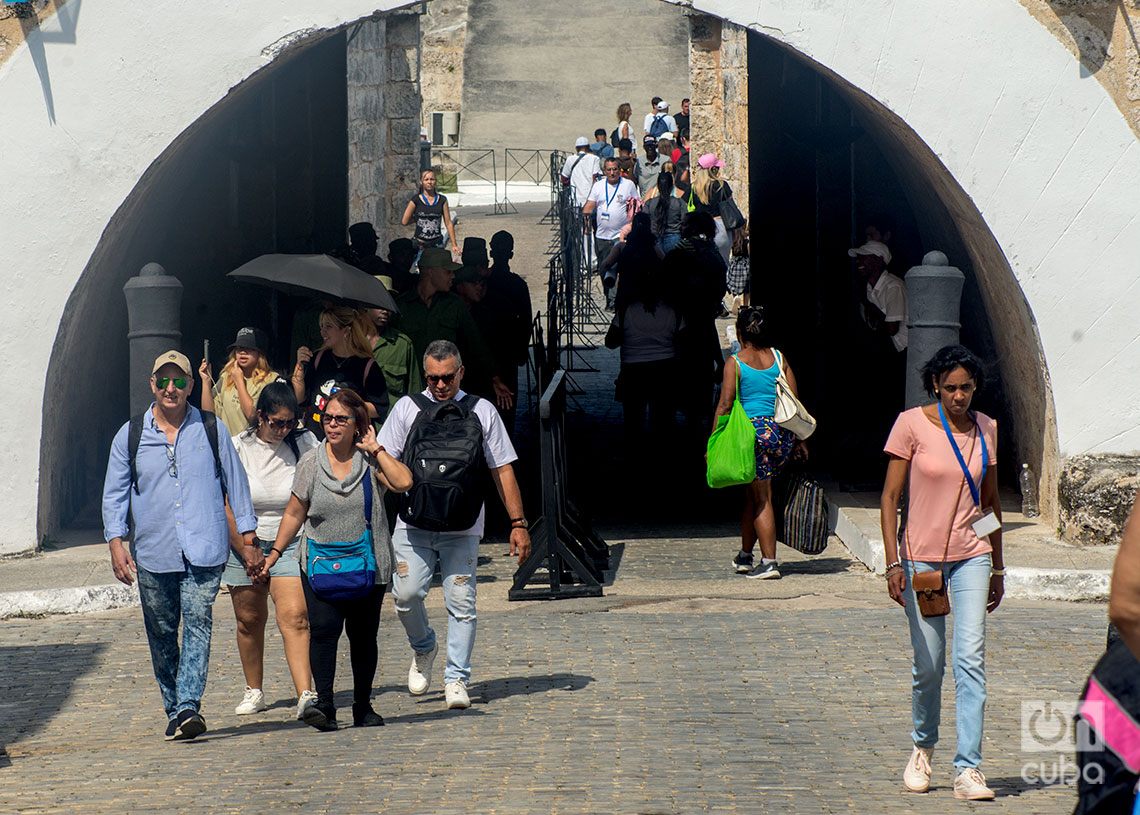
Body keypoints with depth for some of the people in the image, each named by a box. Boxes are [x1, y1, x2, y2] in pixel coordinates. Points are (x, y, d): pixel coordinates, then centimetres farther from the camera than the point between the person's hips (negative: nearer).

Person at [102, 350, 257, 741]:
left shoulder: (211, 430, 6)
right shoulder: (130, 435, 8)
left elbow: (236, 484, 12)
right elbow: (114, 493, 11)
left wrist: (248, 539, 9)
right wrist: (116, 541, -1)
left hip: (204, 551, -2)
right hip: (153, 555, 2)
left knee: (197, 625, -15)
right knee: (162, 636, 6)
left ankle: (188, 706, -23)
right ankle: (173, 711, 18)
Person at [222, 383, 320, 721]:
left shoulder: (305, 443, -3)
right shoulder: (238, 448, -5)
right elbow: (228, 508, -5)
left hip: (291, 545, -1)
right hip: (245, 542, 1)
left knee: (294, 616, -16)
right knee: (249, 619, 8)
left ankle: (306, 694, -25)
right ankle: (254, 691, 26)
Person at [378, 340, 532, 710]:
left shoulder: (482, 412, 6)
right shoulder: (407, 408, 6)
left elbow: (502, 470, 9)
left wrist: (518, 523, 5)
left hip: (462, 528, 0)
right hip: (413, 524, 0)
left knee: (461, 603, -3)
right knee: (405, 594, -11)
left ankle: (456, 680, 7)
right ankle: (423, 648, 19)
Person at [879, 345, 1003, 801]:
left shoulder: (985, 429, 5)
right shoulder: (912, 425, -6)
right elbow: (890, 497, -5)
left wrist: (997, 567, 16)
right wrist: (893, 562, -13)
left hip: (971, 557, 2)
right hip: (921, 556, -2)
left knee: (971, 657, -11)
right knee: (927, 665, 4)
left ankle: (968, 769, -13)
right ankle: (923, 749, 31)